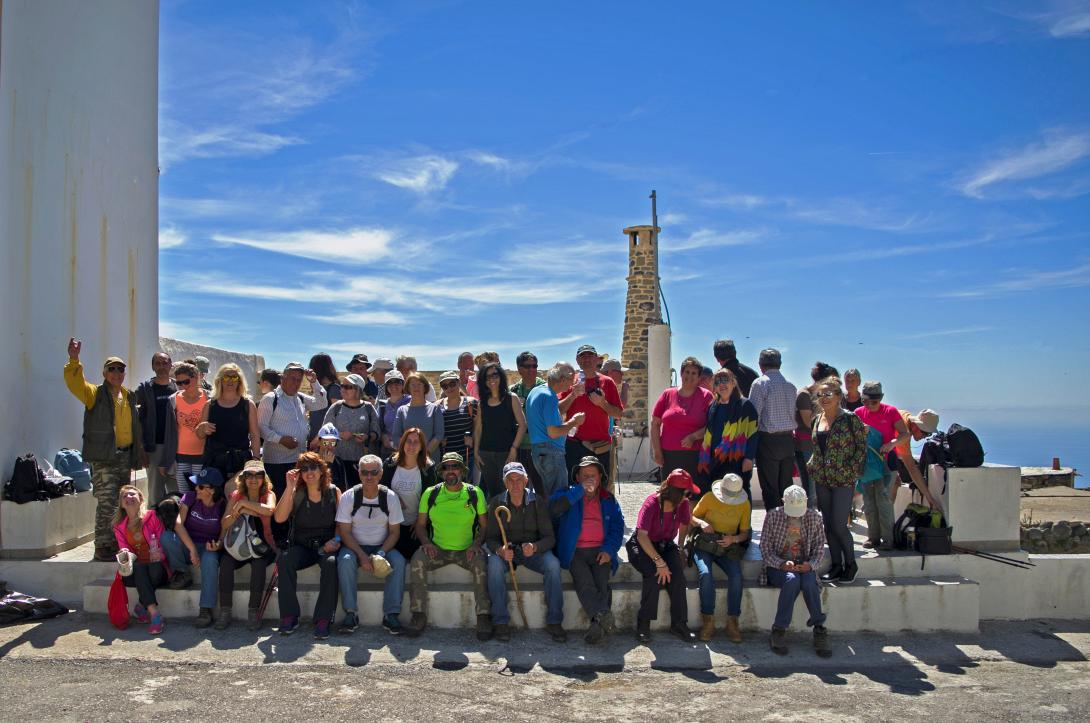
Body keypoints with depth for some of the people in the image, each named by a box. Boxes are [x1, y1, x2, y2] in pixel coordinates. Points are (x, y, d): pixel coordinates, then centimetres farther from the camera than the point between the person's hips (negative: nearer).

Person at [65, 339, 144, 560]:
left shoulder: (130, 397, 14)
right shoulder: (95, 394, -2)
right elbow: (74, 383, -20)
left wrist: (140, 453, 18)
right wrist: (74, 360, -33)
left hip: (125, 456, 6)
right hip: (103, 457, -6)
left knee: (121, 503, 13)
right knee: (106, 503, -11)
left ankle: (116, 541, 25)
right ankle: (102, 546, -2)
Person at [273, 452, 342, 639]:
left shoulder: (333, 492, 4)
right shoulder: (296, 494, 4)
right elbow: (279, 518, -11)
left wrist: (336, 540, -15)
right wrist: (289, 487, -14)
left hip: (326, 545, -1)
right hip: (301, 546, 1)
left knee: (331, 562, -34)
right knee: (284, 560, -30)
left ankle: (323, 619, -28)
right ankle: (289, 616, -20)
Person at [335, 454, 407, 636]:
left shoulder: (390, 497, -4)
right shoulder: (348, 497, -6)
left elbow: (394, 532, -1)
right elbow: (344, 532, -7)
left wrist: (380, 554, -18)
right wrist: (362, 555, -21)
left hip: (382, 547, 1)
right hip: (355, 546, -1)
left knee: (398, 561, -28)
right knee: (345, 560, -32)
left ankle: (391, 614, -23)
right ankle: (350, 614, -25)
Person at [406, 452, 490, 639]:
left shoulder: (475, 494, 1)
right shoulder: (430, 494, 5)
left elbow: (484, 525, 5)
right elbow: (421, 524, 11)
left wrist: (476, 544, -13)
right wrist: (426, 543, -9)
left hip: (466, 551, -1)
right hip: (437, 550, 1)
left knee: (481, 562, -31)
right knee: (417, 560, -27)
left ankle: (483, 616, -21)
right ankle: (419, 615, -17)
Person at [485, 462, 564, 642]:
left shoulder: (538, 502, -5)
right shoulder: (496, 503, -3)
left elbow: (549, 537, -8)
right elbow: (490, 537, -4)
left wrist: (534, 547, -30)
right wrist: (500, 551, -28)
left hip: (534, 551, 0)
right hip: (505, 551, 0)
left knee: (553, 563, -30)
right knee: (494, 563, -33)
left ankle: (554, 622, -20)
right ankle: (501, 622, -26)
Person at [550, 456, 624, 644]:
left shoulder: (609, 500, 22)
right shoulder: (568, 495, 15)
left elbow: (618, 526, 12)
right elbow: (554, 507, -8)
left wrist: (608, 549, -5)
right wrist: (580, 490, -8)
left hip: (601, 552, 2)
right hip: (575, 551, -2)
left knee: (601, 583, -25)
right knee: (584, 583, -28)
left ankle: (598, 625, -35)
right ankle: (604, 617, -43)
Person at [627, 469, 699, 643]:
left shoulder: (683, 504, -7)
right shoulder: (651, 504, -23)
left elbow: (685, 524, 14)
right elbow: (642, 536, -29)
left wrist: (679, 549, -1)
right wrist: (659, 562, -34)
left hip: (666, 545, 4)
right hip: (643, 545, -4)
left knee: (677, 574, -25)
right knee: (654, 574, -32)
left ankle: (679, 624, -17)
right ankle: (643, 624, -21)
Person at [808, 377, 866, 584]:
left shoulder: (850, 419, -9)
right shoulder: (817, 420, 10)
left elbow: (862, 447, -7)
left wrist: (852, 471, -13)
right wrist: (812, 466, 9)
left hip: (843, 480, -6)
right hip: (822, 480, 6)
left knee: (839, 525, -7)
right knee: (828, 525, 8)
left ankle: (851, 565, 12)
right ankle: (836, 565, 19)